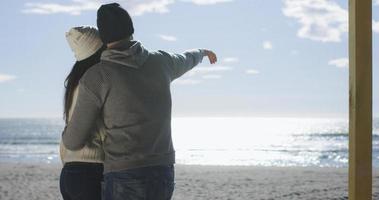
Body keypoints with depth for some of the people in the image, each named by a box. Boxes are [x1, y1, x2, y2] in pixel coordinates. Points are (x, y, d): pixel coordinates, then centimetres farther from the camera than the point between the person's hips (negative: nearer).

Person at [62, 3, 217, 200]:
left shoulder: (95, 78, -9)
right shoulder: (160, 62, 6)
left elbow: (74, 141, -2)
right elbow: (185, 60, 33)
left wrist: (69, 131, 24)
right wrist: (202, 52, 58)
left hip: (124, 181, -6)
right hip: (163, 176, 6)